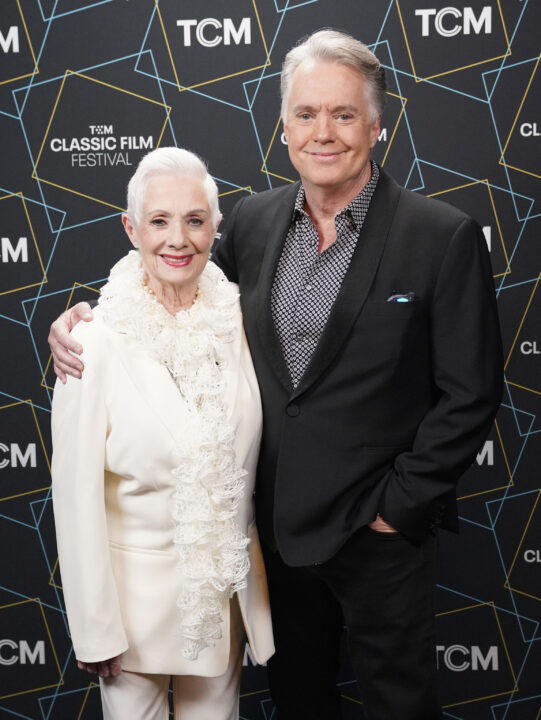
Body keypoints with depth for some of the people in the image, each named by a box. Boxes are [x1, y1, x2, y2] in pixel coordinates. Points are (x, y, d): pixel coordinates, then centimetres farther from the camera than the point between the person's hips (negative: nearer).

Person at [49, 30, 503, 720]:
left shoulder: (443, 236, -15)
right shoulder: (253, 218, 0)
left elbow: (469, 396, -12)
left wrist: (398, 507, -13)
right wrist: (85, 320, -4)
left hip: (377, 532, -4)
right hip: (278, 518, 4)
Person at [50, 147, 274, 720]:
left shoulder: (235, 319, -4)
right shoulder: (96, 343, -17)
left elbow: (250, 458, 6)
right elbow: (77, 497, -14)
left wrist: (256, 580, 9)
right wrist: (95, 629, -10)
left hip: (228, 584, 4)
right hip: (137, 582, -3)